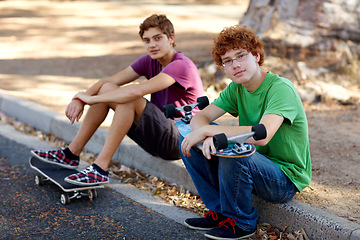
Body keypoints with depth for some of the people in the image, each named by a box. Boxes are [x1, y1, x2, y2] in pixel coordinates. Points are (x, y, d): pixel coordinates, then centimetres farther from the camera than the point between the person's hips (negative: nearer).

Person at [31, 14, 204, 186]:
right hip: (158, 136, 8)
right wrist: (79, 100, -16)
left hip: (179, 141, -8)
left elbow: (137, 91, -31)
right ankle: (71, 154, 0)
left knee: (128, 98, -28)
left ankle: (101, 169, -26)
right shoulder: (150, 61, 6)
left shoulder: (181, 66, -20)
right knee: (107, 89, -2)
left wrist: (91, 99, -22)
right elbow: (109, 81, 1)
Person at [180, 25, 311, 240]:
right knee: (188, 141, -3)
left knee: (233, 154, -36)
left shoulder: (281, 88, -22)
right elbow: (199, 118, -5)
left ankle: (241, 223, -8)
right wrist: (206, 136, -30)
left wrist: (207, 130, -33)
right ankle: (219, 212, 7)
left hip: (286, 179, -7)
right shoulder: (236, 89, 1)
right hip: (253, 164, 7)